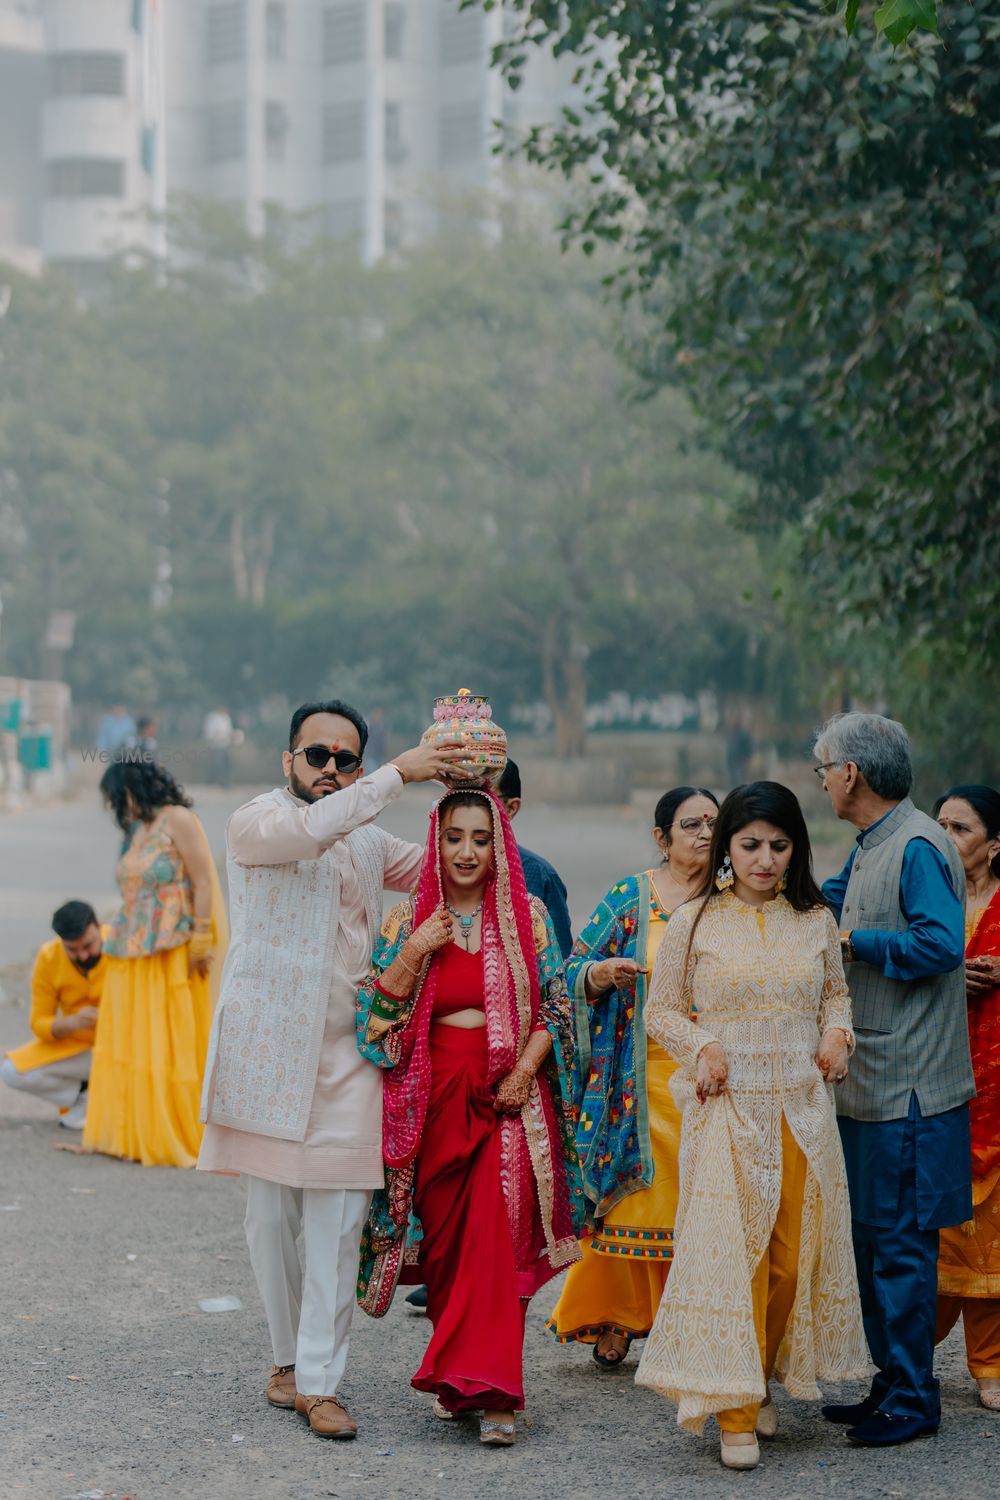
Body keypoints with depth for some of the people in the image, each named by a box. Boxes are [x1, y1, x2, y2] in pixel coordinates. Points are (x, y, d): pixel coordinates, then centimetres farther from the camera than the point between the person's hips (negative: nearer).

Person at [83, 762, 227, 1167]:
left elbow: (203, 882, -11)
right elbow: (133, 893, 14)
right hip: (132, 956, 8)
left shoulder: (177, 820, -5)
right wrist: (117, 940, 7)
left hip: (171, 954, -8)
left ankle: (175, 1139, 2)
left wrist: (201, 939, -17)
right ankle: (130, 1134, 13)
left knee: (169, 1044, -5)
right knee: (128, 1046, 7)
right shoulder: (136, 830, 17)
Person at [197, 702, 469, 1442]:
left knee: (338, 1219, -4)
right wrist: (400, 773, -22)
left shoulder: (369, 841, 16)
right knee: (272, 1215, 6)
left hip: (345, 1050, 4)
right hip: (269, 1043, -4)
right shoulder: (254, 823, -3)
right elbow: (314, 829, -24)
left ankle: (319, 1381, -1)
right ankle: (288, 1355, 23)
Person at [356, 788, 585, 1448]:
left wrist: (523, 1072, -9)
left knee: (498, 1237, -10)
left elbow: (556, 1004, 3)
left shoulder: (527, 915, 4)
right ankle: (459, 1377, 20)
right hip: (435, 1099, 2)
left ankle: (492, 1391, -9)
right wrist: (413, 954, -12)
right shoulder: (408, 920, 6)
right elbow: (378, 1015, 1)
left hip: (509, 1097, -1)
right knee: (444, 1239, 5)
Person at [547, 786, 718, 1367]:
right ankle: (616, 1316, 16)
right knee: (634, 1194, 0)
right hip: (644, 1075, -1)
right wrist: (602, 974, -15)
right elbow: (575, 971, 5)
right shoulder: (630, 898, 5)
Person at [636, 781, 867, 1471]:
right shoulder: (694, 922, 0)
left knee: (794, 1254, 4)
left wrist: (838, 1033, 2)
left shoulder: (816, 922, 7)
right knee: (731, 1253, -6)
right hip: (727, 1110, -3)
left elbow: (837, 992, 22)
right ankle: (734, 1411, 2)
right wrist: (703, 1046, -11)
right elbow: (662, 1010, 6)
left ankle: (763, 1382, 24)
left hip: (802, 1108, 3)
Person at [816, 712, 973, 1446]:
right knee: (869, 1236, 14)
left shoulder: (918, 847, -15)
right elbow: (828, 902, 31)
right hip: (872, 1082, 10)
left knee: (899, 1243, -3)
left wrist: (856, 941, -16)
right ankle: (886, 1381, 24)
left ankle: (912, 1400, 5)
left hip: (908, 1088, -10)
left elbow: (941, 943, -25)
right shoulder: (870, 848, 14)